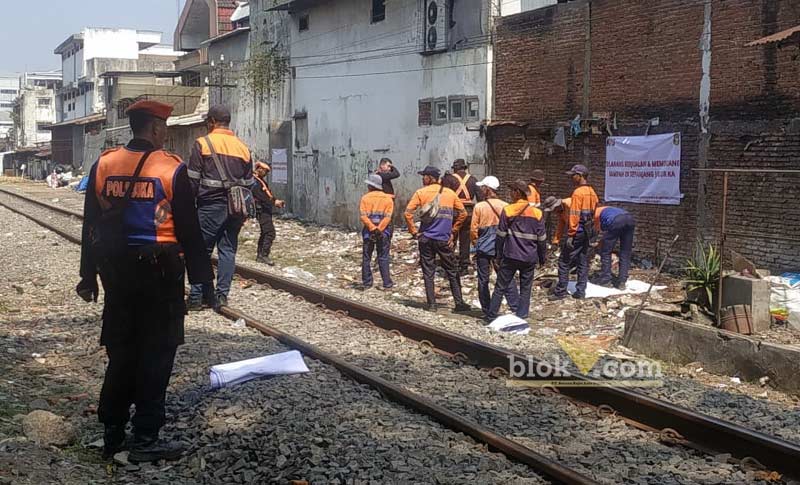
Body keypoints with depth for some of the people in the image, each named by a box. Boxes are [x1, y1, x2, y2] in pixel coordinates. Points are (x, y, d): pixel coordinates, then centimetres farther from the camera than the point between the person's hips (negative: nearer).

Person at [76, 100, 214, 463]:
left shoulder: (103, 164, 4)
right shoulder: (171, 168, -10)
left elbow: (90, 225, 7)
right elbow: (189, 231, -9)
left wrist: (89, 276, 15)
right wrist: (202, 279, -2)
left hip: (116, 269, 5)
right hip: (159, 270, -5)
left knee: (120, 350, 16)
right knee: (156, 354, 4)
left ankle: (112, 433, 23)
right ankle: (145, 439, 7)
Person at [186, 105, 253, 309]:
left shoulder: (203, 143, -2)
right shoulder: (242, 147, 12)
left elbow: (193, 179, -6)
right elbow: (248, 183, 14)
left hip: (211, 204, -4)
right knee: (228, 249, 8)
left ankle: (196, 296, 2)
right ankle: (222, 295, 7)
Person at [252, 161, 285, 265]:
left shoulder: (262, 181, 19)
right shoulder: (255, 182, -13)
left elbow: (268, 194, 21)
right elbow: (261, 197, -22)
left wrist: (276, 200, 5)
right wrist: (274, 202, -23)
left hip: (266, 211, 11)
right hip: (262, 210, -11)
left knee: (265, 233, 14)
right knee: (270, 233, -15)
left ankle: (259, 256, 20)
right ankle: (264, 255, -14)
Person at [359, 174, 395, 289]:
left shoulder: (365, 198, -1)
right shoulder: (388, 198, 2)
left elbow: (363, 217, -13)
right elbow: (388, 217, -11)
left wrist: (373, 229, -15)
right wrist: (379, 229, -15)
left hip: (369, 231, -1)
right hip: (384, 232, 1)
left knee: (366, 257, 10)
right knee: (383, 258, 6)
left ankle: (366, 282, 12)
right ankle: (387, 283, 4)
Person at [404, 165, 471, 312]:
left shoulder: (421, 193, -3)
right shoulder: (450, 193, 5)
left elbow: (408, 213, -11)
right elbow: (463, 214, 5)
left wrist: (414, 232, -1)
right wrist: (453, 232, 11)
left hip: (426, 238, -1)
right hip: (444, 239, 1)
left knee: (428, 272, 6)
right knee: (452, 272, 9)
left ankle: (431, 304, 6)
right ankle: (459, 303, 7)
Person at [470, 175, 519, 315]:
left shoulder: (479, 206, -8)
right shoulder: (505, 206, -4)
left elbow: (473, 229, -4)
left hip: (483, 248, -1)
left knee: (483, 280, 9)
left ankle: (487, 310, 12)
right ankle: (516, 307, 0)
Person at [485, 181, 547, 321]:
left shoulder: (507, 211, -4)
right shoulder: (537, 213, 2)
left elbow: (501, 235, -2)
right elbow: (541, 238, 5)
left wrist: (498, 255, 6)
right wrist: (542, 258, 14)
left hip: (510, 256, -1)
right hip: (529, 258, 1)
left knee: (501, 287, 6)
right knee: (525, 289, 8)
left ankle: (491, 315, 9)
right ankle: (521, 316, 7)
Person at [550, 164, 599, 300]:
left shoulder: (578, 192, -15)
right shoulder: (592, 192, 12)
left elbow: (574, 215, -19)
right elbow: (593, 213, 16)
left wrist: (570, 234, -19)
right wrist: (590, 230, 20)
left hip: (578, 231, -9)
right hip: (588, 231, 9)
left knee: (564, 261, -3)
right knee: (583, 262, 11)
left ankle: (560, 291, -2)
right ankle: (580, 291, 13)